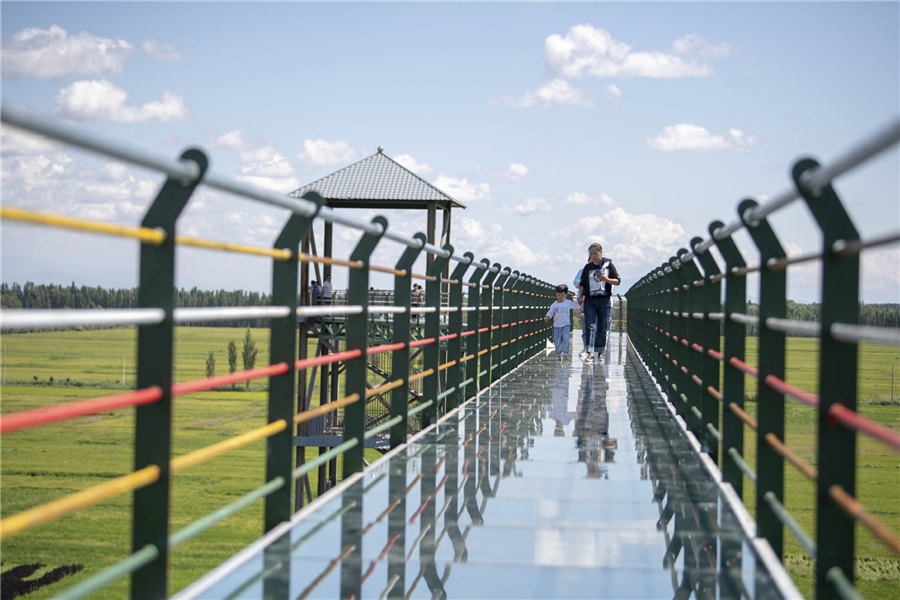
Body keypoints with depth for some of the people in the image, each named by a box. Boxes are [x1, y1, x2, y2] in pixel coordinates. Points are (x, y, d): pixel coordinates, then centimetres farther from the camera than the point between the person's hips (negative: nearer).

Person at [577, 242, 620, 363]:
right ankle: (590, 353, -20)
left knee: (602, 327, 3)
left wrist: (606, 279, -15)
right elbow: (582, 284, 19)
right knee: (590, 325, -12)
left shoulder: (608, 265, 3)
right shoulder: (587, 267, 11)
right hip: (589, 300, 1)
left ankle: (600, 352, 16)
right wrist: (580, 296, 4)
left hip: (604, 299, -1)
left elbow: (618, 281, 2)